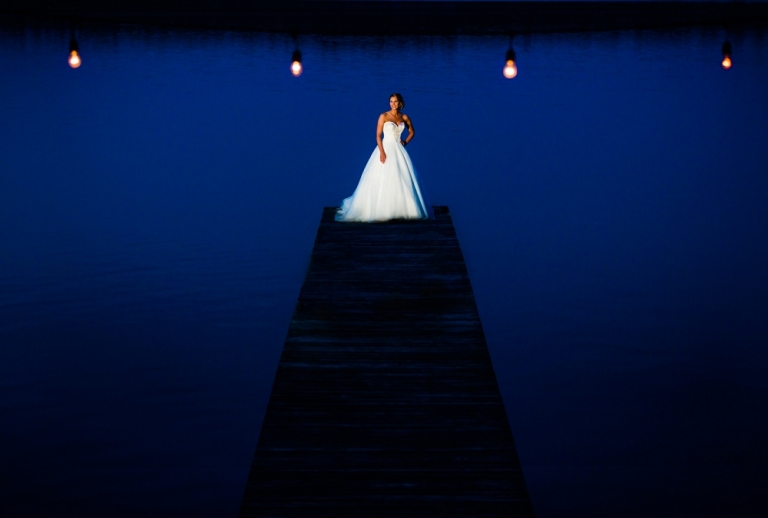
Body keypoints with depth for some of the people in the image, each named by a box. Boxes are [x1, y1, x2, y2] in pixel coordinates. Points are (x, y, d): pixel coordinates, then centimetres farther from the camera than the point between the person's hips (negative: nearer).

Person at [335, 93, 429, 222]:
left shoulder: (405, 117, 6)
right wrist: (382, 152, -18)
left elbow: (412, 131, 22)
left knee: (402, 180, 2)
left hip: (399, 151, 4)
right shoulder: (384, 116, -5)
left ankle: (401, 209, 10)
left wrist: (406, 142, 6)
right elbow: (378, 135, -9)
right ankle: (381, 210, -2)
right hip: (385, 149, -4)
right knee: (383, 180, -6)